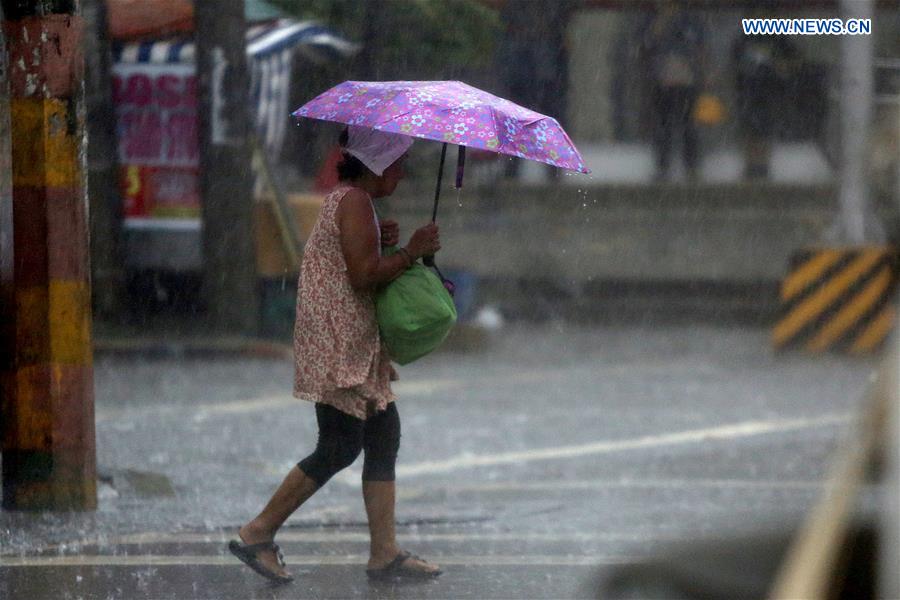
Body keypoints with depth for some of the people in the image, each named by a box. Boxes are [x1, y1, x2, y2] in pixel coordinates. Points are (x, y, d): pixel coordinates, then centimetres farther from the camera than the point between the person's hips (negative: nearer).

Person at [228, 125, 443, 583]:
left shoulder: (348, 200, 18)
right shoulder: (354, 202, -14)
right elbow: (363, 275, -21)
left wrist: (381, 244, 5)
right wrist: (411, 252, -11)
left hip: (358, 346, 11)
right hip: (338, 345, -11)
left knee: (384, 436, 8)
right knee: (341, 447, -9)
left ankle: (384, 553, 8)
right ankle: (258, 535, -2)